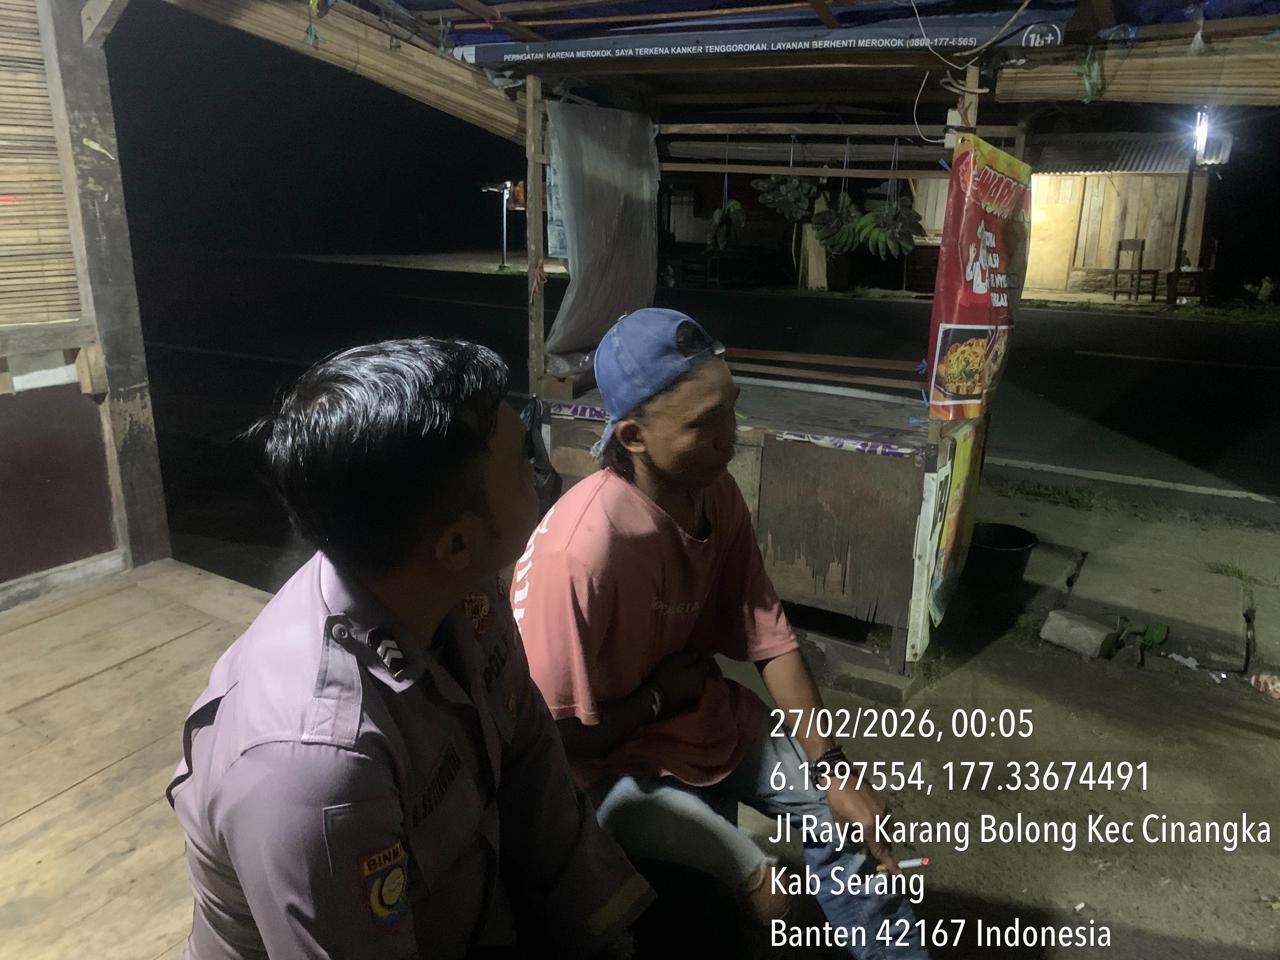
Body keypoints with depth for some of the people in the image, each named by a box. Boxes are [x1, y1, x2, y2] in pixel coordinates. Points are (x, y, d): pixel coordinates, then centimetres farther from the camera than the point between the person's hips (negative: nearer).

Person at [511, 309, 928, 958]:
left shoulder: (716, 493, -12)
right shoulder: (582, 549, -33)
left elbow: (767, 637, -6)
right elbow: (559, 741, -24)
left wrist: (832, 771, -8)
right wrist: (660, 694, -12)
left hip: (708, 713, 7)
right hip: (617, 761, -6)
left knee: (847, 813, 10)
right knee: (764, 893, -18)